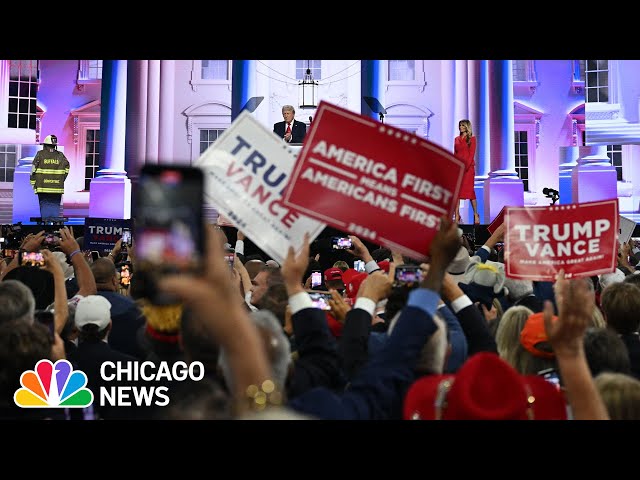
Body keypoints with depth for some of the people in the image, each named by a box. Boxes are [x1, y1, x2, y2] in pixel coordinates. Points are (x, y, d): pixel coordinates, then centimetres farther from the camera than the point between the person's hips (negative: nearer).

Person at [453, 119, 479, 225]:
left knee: (469, 190, -3)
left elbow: (471, 154, -6)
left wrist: (466, 166, -16)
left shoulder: (471, 139, 1)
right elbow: (455, 154, 13)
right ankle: (457, 215, 0)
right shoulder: (457, 139, 15)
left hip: (468, 167, -4)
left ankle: (475, 214, 7)